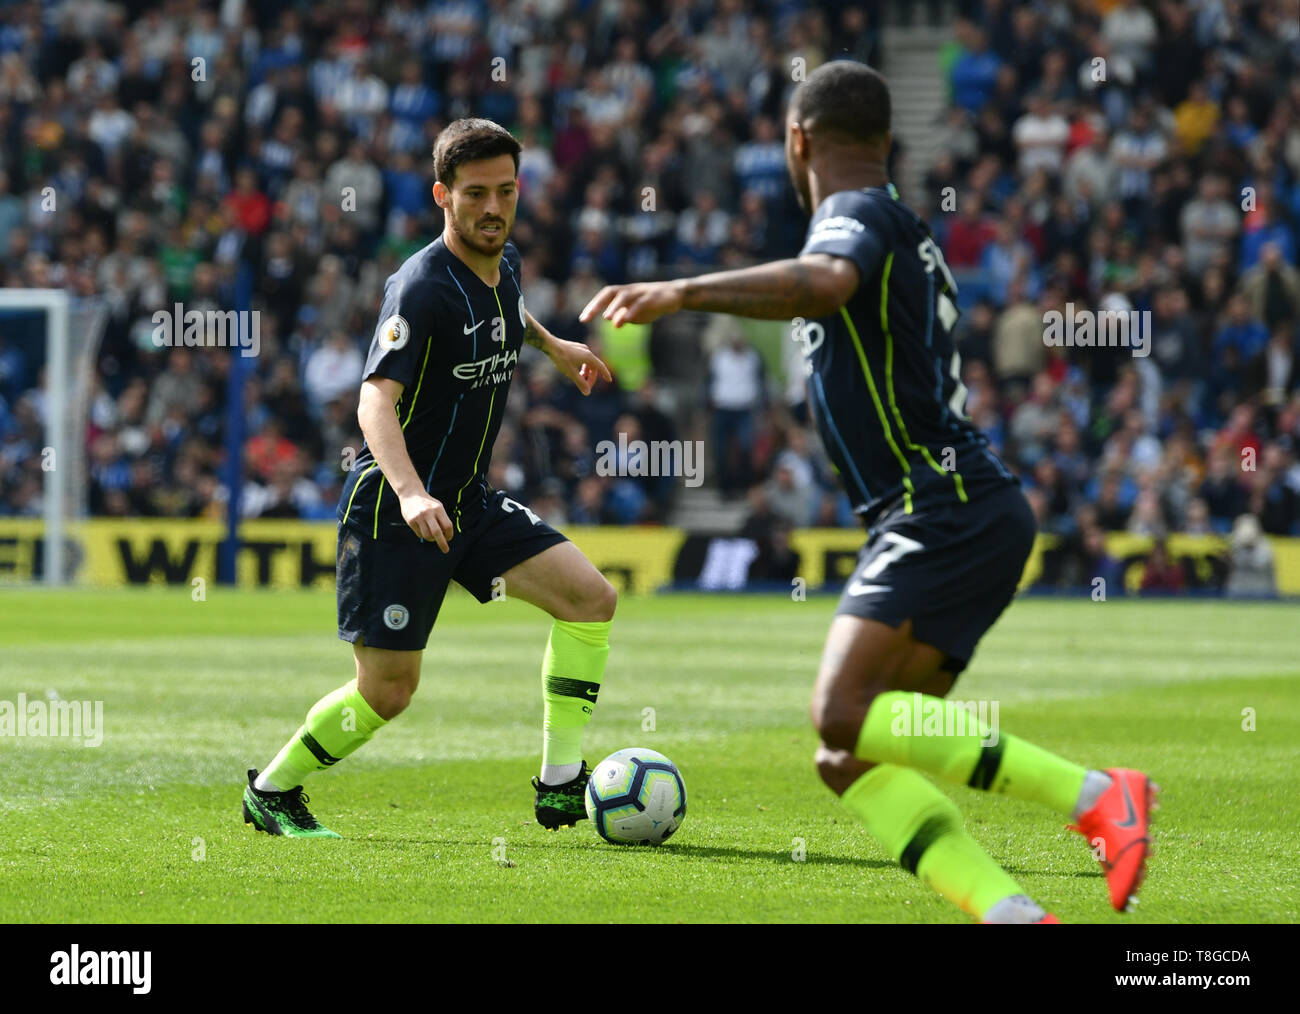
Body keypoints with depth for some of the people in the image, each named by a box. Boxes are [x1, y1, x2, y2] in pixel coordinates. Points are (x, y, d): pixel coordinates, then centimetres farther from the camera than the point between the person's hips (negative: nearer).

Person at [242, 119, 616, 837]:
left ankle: (561, 785, -5)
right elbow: (376, 401, -34)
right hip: (392, 515, -8)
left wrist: (552, 344, 36)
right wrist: (412, 495, -48)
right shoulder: (422, 286, -21)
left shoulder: (505, 263, 4)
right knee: (387, 691, -5)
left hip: (469, 505, 8)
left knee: (590, 597, -8)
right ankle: (271, 791, 19)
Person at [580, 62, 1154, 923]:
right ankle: (1014, 914, -14)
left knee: (846, 716, -24)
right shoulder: (904, 230, 23)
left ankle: (1096, 796, -24)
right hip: (960, 515, 10)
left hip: (945, 512, -10)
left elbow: (824, 282, -32)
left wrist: (683, 293, -38)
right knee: (849, 760, 1)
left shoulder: (857, 216, -7)